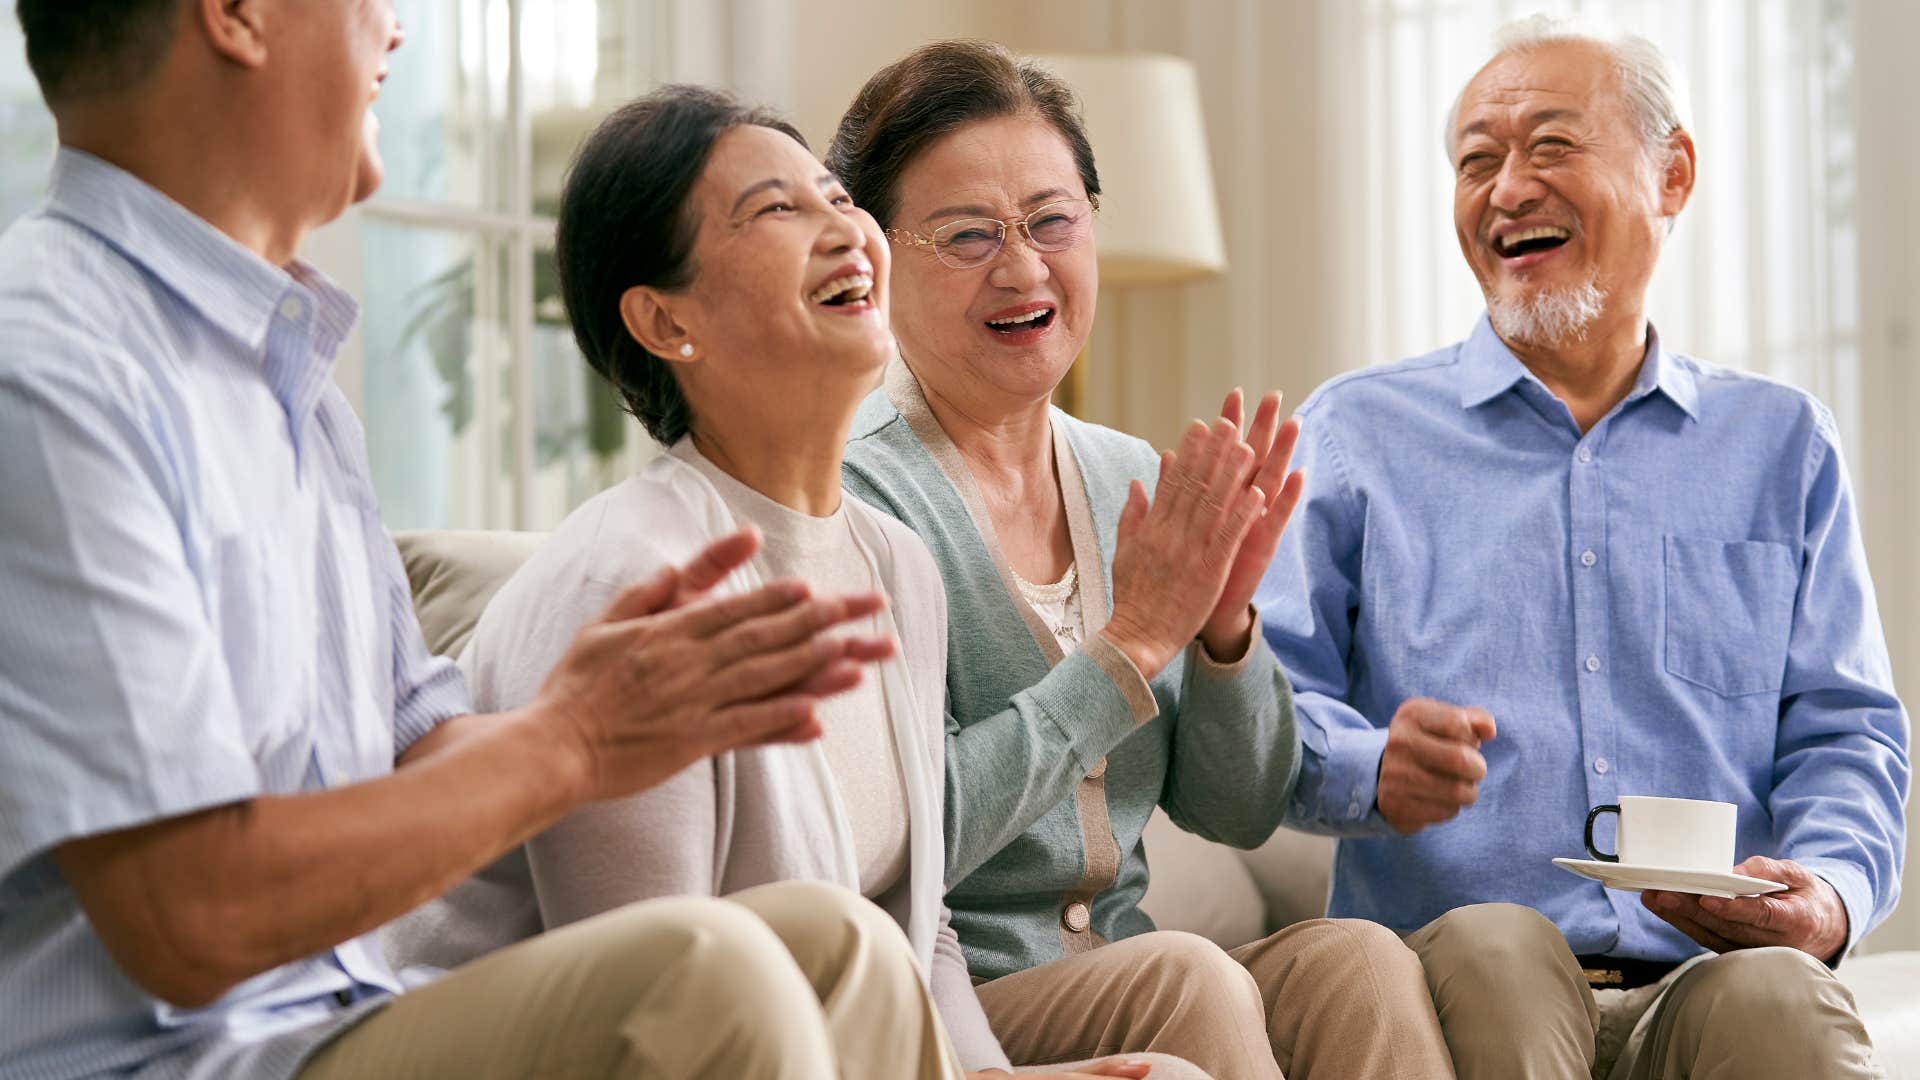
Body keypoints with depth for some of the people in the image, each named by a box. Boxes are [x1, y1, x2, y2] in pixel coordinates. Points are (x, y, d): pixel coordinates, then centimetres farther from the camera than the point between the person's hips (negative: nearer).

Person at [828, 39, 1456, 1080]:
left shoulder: (1133, 483, 10)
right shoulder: (850, 496, -11)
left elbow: (1238, 813, 12)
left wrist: (1223, 622, -7)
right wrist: (1134, 641, -17)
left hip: (1124, 987, 6)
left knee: (1357, 959, -22)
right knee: (1186, 975, -32)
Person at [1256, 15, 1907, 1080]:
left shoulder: (1779, 443, 20)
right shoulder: (1357, 431, 15)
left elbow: (1845, 731, 14)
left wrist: (1831, 890, -9)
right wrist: (1373, 767, -18)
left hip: (1708, 978, 1)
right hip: (1462, 989, -1)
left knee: (1774, 992, -34)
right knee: (1494, 945, -36)